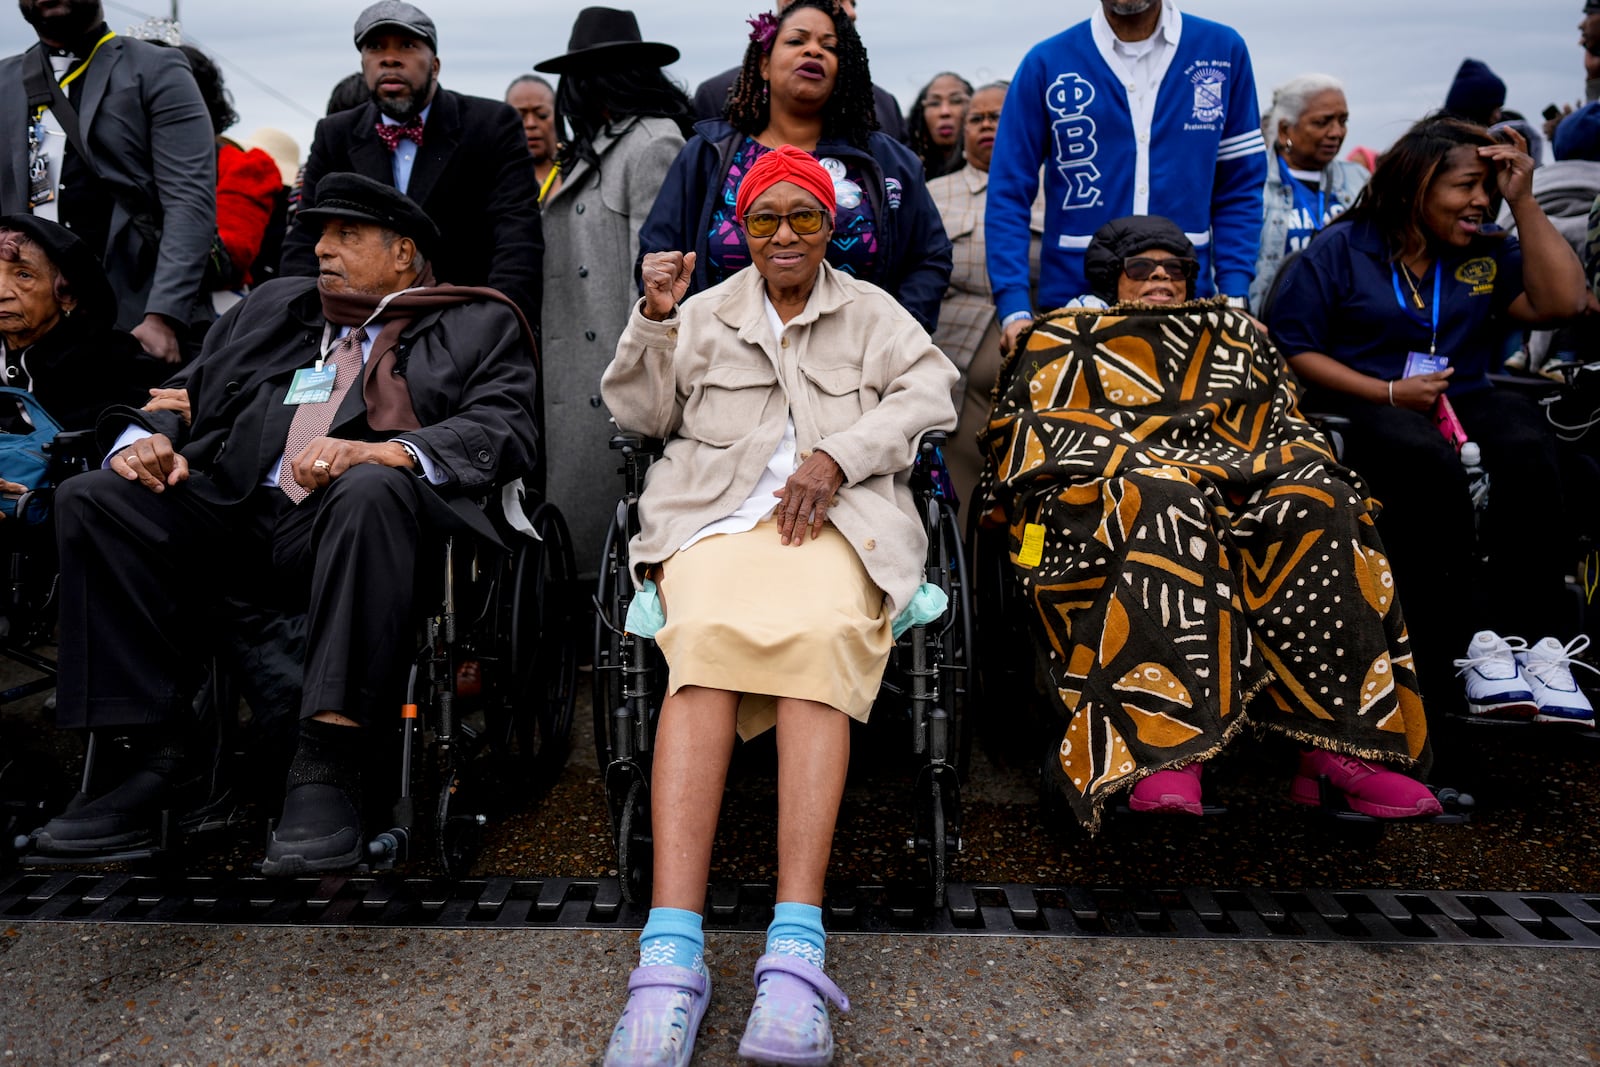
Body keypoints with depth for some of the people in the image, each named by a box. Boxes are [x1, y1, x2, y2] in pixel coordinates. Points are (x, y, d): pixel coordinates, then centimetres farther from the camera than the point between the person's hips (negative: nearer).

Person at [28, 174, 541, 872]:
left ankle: (326, 771, -33)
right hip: (237, 512, 5)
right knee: (91, 499, -15)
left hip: (352, 523, -5)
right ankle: (160, 755, -12)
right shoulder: (272, 306, 31)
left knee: (374, 491, -36)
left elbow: (504, 432, -4)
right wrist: (149, 439, 3)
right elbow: (188, 395, 28)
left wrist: (381, 451, -20)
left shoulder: (479, 326, 15)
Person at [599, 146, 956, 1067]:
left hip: (841, 516, 0)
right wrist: (654, 321, 5)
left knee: (822, 636, -35)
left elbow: (931, 392, 8)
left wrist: (837, 455, -7)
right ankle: (672, 950, -40)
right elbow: (641, 414, 20)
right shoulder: (706, 313, 27)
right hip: (718, 510, 1)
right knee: (706, 637, -33)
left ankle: (797, 949, -40)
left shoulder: (871, 311, 24)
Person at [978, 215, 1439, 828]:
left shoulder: (1235, 335, 31)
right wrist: (1142, 463, -9)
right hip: (1105, 498, -3)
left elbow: (1283, 428, 22)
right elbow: (1032, 434, 6)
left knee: (1320, 503, -27)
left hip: (1240, 490, 4)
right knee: (1164, 505, -37)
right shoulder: (1064, 340, 22)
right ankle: (1164, 753, -47)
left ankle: (1336, 744, -33)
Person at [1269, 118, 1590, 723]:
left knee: (1528, 449, -30)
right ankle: (1468, 642, -29)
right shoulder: (1339, 251, 3)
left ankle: (1532, 633, -27)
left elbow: (1561, 302, 2)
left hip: (1466, 399, 4)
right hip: (1368, 407, -4)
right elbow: (1293, 349, -3)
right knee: (1426, 461, -37)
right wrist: (1389, 393, -12)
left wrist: (1523, 202, 4)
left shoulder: (1488, 252, 16)